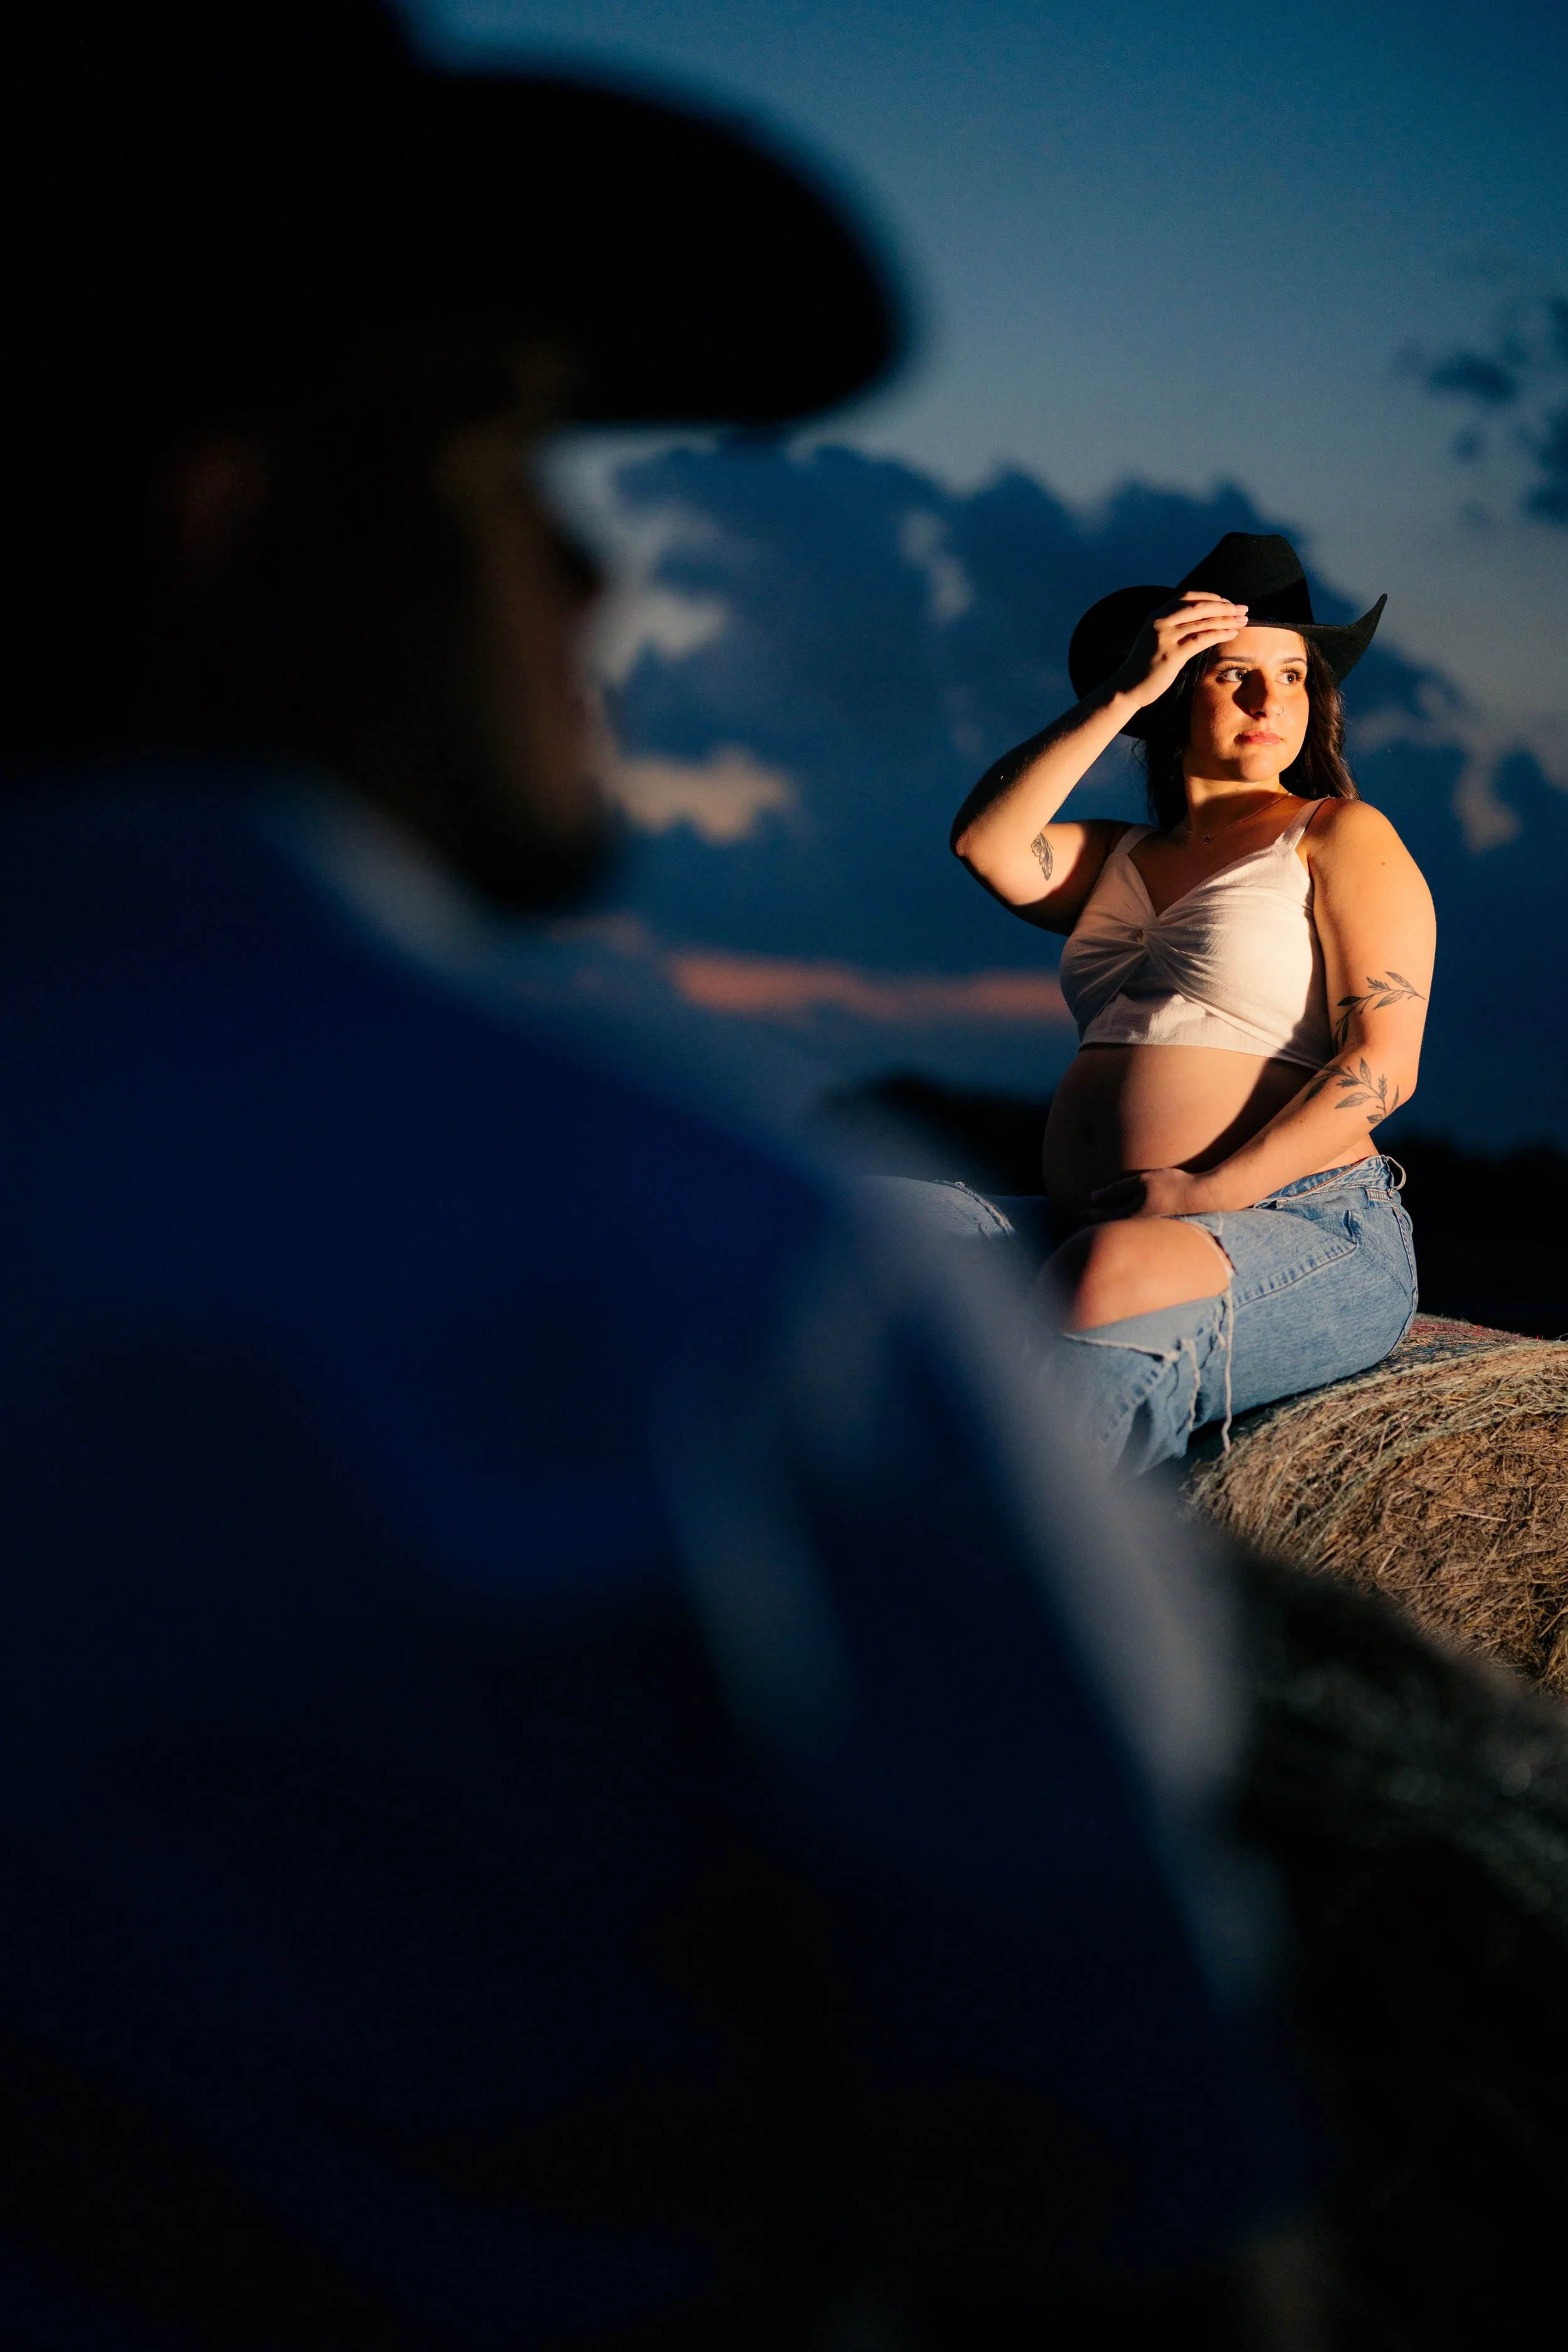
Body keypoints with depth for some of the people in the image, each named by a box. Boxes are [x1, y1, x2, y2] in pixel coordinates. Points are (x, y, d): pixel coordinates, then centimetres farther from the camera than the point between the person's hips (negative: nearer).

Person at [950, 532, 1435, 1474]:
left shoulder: (1345, 838, 7)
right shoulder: (1118, 860, 23)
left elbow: (1384, 1063, -4)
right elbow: (984, 840, 2)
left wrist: (1212, 1193, -14)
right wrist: (1122, 696, 1)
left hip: (1314, 1236, -6)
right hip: (1098, 1230, 6)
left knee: (1110, 1274, -39)